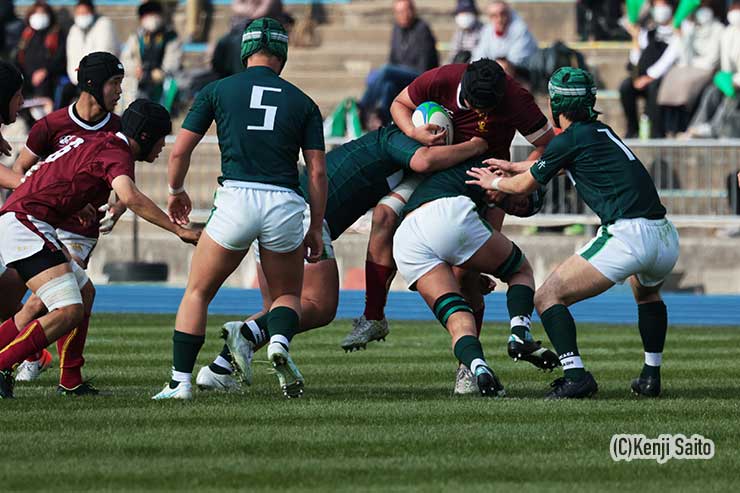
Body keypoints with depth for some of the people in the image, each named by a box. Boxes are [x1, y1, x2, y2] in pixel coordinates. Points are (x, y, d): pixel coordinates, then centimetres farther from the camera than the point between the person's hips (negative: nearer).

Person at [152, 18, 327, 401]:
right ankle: (279, 341, -13)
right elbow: (317, 171, 8)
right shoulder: (302, 102, 14)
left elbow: (179, 152, 10)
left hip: (235, 199, -1)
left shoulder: (218, 90, 10)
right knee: (288, 295, 20)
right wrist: (315, 229, 16)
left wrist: (176, 192, 28)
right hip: (285, 204, 1)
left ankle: (180, 381, 6)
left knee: (197, 293, 15)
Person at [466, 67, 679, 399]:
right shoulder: (600, 131, 22)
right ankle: (651, 376, 30)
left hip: (627, 237, -8)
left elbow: (524, 185, 13)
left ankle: (575, 376, -18)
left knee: (547, 298, -2)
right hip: (667, 238, 8)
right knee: (647, 293, 40)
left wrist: (493, 182, 34)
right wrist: (512, 166, 55)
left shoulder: (570, 140, -1)